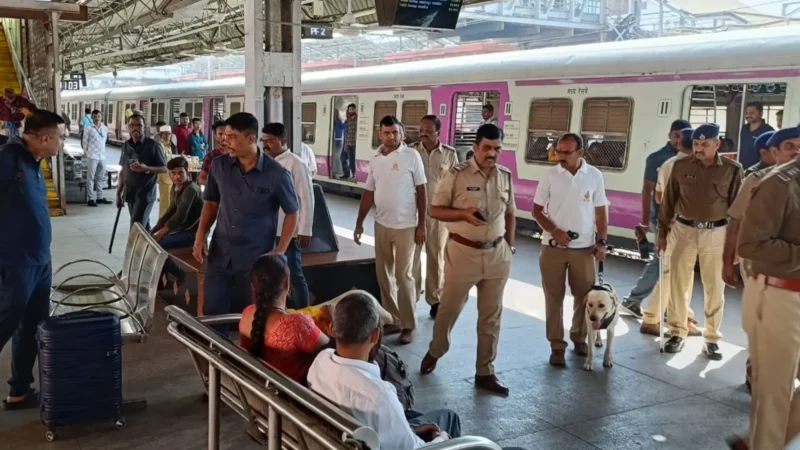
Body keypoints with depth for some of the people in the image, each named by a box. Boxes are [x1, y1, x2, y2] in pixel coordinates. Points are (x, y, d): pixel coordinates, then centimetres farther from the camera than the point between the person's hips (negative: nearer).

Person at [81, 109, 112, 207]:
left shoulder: (105, 128, 7)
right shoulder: (88, 129, -7)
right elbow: (84, 142, -2)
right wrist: (86, 152, 1)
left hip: (102, 156, 5)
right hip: (92, 156, -5)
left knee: (101, 177, 13)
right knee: (91, 178, -2)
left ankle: (100, 197, 22)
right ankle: (90, 199, 0)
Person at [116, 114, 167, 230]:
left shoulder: (152, 145, -9)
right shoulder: (126, 146, 7)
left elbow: (164, 169, -7)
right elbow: (123, 171, 14)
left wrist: (146, 168, -24)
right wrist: (119, 193, 12)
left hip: (146, 193, -5)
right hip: (130, 193, 5)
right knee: (143, 226, 15)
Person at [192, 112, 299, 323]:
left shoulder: (277, 174, -11)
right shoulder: (219, 167, 1)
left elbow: (292, 213, -1)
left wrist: (280, 251, -10)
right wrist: (201, 234, 0)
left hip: (256, 261, -3)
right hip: (219, 257, 3)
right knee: (212, 314, 6)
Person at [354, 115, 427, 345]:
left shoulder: (411, 156, -8)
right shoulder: (375, 159, 6)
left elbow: (421, 191, -7)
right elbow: (369, 193, 12)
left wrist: (421, 225, -10)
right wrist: (359, 222, 10)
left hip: (405, 226, -5)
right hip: (381, 225, 5)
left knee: (403, 276, 0)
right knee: (384, 275, 11)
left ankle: (408, 325, 12)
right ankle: (392, 320, 24)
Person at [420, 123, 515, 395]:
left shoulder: (505, 177, 6)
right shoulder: (457, 175, -8)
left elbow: (510, 214, 14)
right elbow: (435, 210, -6)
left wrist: (509, 247, 7)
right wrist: (464, 214, -20)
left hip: (497, 255, 4)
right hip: (463, 252, -4)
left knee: (491, 316, 9)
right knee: (449, 308, 10)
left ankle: (485, 372, 20)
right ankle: (435, 352, 36)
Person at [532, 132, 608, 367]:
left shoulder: (594, 175, -1)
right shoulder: (550, 175, -3)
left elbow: (601, 212, 5)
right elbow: (537, 210, 0)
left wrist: (601, 242, -1)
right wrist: (554, 231, -13)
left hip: (584, 247, 1)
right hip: (553, 246, -1)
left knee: (585, 295, 10)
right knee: (554, 297, 4)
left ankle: (580, 338, 30)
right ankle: (557, 346, 14)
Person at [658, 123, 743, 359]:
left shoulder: (732, 169, -3)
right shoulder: (681, 166, -1)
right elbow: (669, 201, 6)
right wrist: (662, 232, 7)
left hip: (716, 233, -1)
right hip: (683, 230, 1)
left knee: (715, 288, 6)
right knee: (678, 284, 6)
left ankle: (711, 338, 19)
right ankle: (678, 333, 20)